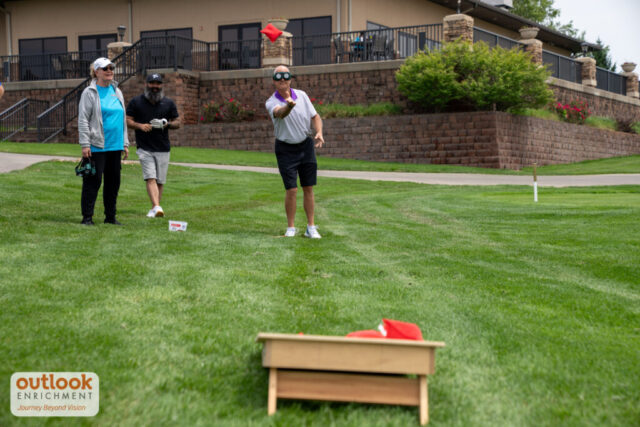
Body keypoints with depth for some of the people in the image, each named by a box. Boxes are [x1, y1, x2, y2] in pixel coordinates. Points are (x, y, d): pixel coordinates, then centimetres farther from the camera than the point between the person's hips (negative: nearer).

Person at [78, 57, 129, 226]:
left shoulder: (117, 92, 15)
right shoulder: (90, 93, -3)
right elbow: (83, 120, -7)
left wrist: (125, 143, 16)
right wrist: (85, 144, -13)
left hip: (115, 147, 6)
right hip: (96, 147, -6)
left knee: (113, 182, 9)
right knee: (93, 181, -5)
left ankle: (110, 216, 19)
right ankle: (87, 217, 2)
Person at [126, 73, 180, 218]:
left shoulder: (168, 103, 12)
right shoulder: (136, 102, 7)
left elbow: (177, 123, 15)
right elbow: (127, 120, 6)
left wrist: (167, 124, -7)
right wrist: (140, 125, -13)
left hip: (163, 148, 3)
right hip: (144, 148, -3)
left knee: (160, 181, 4)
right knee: (151, 178, -17)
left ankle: (154, 210, 15)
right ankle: (156, 207, -29)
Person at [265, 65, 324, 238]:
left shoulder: (302, 95, -2)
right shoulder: (271, 103, -14)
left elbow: (315, 116, 7)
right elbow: (280, 113, -38)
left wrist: (319, 133, -12)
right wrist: (289, 105, -61)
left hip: (306, 146, 3)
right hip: (286, 149, -3)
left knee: (308, 189, 5)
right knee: (291, 190, -9)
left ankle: (311, 227, 14)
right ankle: (290, 228, 7)